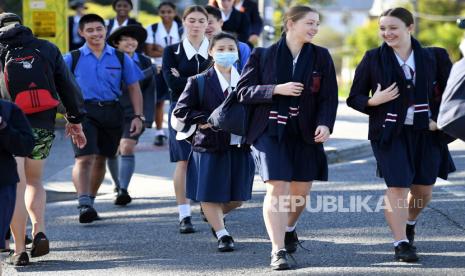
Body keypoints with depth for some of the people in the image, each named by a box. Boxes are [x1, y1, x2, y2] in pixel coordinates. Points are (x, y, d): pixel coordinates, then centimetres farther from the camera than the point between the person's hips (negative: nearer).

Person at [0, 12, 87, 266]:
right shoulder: (46, 49, 8)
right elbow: (68, 86, 10)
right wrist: (75, 120, 17)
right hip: (43, 126, 3)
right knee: (34, 180, 21)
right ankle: (39, 232, 2)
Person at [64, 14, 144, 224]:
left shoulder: (120, 58, 8)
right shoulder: (73, 59, 4)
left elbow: (133, 88, 11)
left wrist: (138, 116, 2)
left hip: (112, 112, 3)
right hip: (83, 111, -3)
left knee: (100, 160, 12)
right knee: (84, 158, -17)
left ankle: (90, 201, 27)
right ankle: (84, 204, -26)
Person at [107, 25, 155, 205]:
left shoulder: (145, 63, 2)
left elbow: (149, 91, 3)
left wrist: (145, 116, -4)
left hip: (133, 114, -1)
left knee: (127, 148, -15)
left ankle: (124, 190, -21)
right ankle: (119, 188, 28)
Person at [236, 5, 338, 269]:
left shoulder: (321, 57, 3)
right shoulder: (263, 55, -1)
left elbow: (329, 96, 1)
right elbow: (243, 91, -2)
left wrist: (325, 124, -17)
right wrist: (276, 89, -16)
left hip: (305, 134, 3)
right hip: (271, 131, -3)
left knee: (301, 190, 11)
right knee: (277, 188, -15)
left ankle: (289, 228, 42)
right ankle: (278, 250, -14)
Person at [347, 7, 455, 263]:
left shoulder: (431, 58, 2)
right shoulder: (373, 59, -2)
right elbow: (354, 98, 2)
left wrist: (439, 118, -2)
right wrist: (373, 101, -18)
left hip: (426, 133, 2)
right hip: (390, 133, -2)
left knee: (423, 189, 9)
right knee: (397, 186, -13)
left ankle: (409, 223, 39)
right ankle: (401, 243, -7)